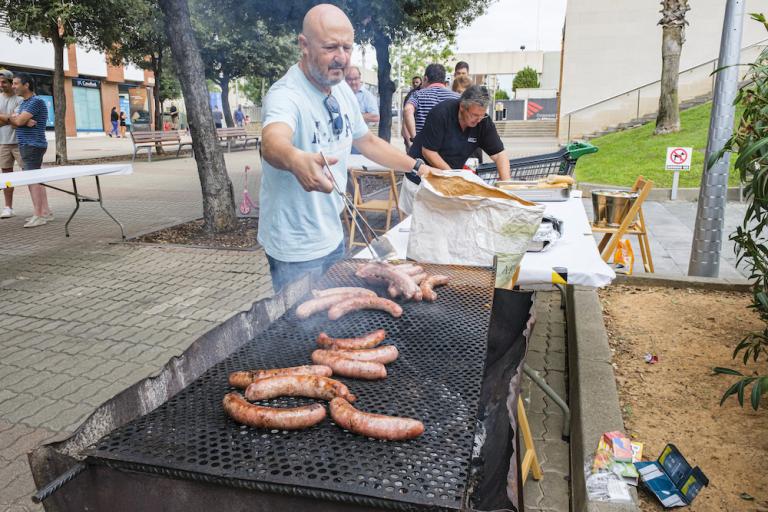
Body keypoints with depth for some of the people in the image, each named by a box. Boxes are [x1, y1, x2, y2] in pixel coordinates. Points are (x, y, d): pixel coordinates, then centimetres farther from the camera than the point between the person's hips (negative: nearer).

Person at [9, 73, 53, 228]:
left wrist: (14, 118, 5)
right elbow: (15, 121, 6)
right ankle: (46, 212, 15)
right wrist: (25, 121, -13)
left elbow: (18, 121, -16)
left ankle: (39, 215, -9)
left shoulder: (37, 102, -12)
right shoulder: (22, 103, 18)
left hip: (33, 146, -9)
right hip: (26, 145, 9)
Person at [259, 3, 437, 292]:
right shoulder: (286, 95, -24)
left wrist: (417, 167, 10)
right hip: (296, 248, -8)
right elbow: (272, 142, -46)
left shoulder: (342, 90, 1)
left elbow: (367, 141, 15)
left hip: (332, 234, 8)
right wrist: (295, 160, -68)